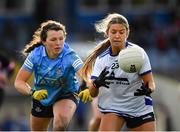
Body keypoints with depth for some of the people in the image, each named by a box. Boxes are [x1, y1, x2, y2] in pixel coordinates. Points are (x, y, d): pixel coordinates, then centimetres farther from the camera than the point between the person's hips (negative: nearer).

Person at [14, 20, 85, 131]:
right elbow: (19, 82, -19)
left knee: (61, 120, -36)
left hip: (66, 96, -3)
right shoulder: (35, 55, -22)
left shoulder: (69, 55, -29)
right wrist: (33, 92, -40)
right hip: (41, 98, 3)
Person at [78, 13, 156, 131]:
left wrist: (148, 89, -33)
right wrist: (96, 83, -30)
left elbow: (150, 82, -9)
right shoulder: (101, 58, -5)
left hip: (140, 107, -1)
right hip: (112, 107, 1)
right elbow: (92, 93, -8)